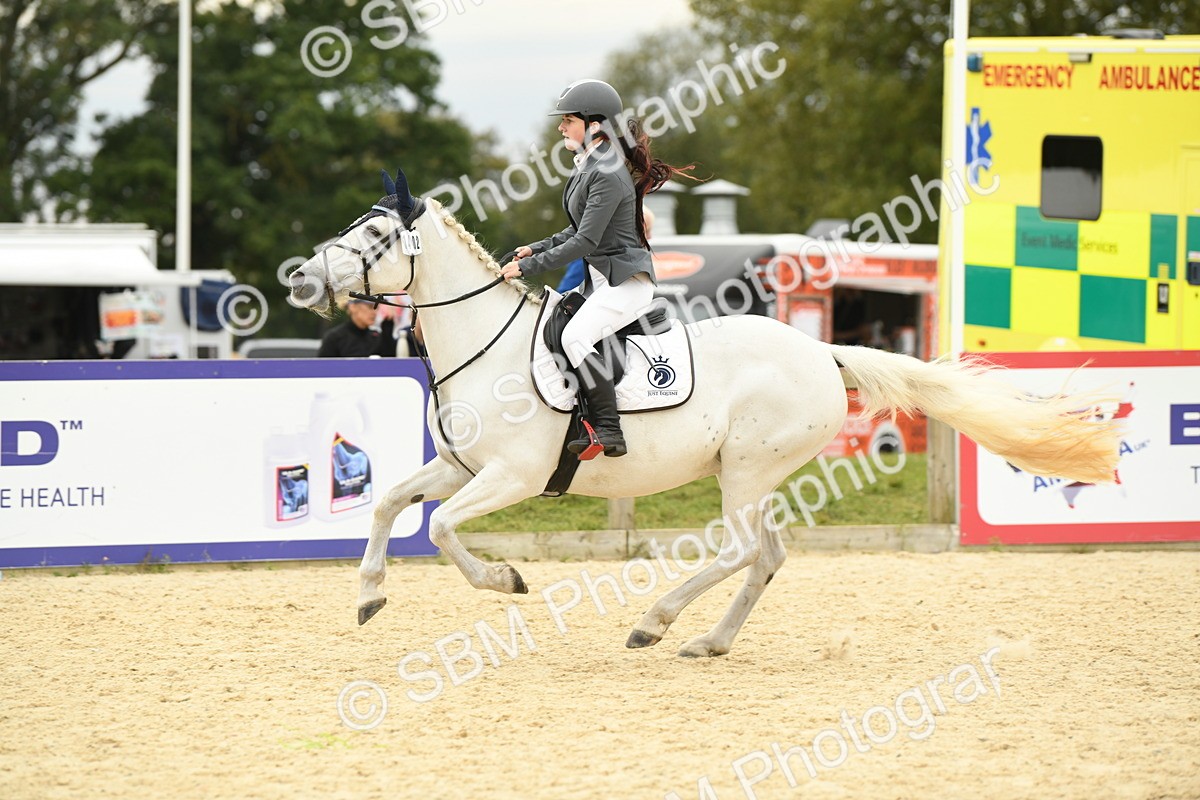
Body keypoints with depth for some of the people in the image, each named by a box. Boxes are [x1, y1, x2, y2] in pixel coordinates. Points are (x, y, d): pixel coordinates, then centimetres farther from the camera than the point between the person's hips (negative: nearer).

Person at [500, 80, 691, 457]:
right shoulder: (587, 167, 11)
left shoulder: (607, 175, -19)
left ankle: (609, 431, -27)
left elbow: (585, 242, -22)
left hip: (626, 281, -11)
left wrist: (529, 266, -18)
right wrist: (536, 249, 9)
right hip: (600, 279, 11)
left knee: (575, 336, -30)